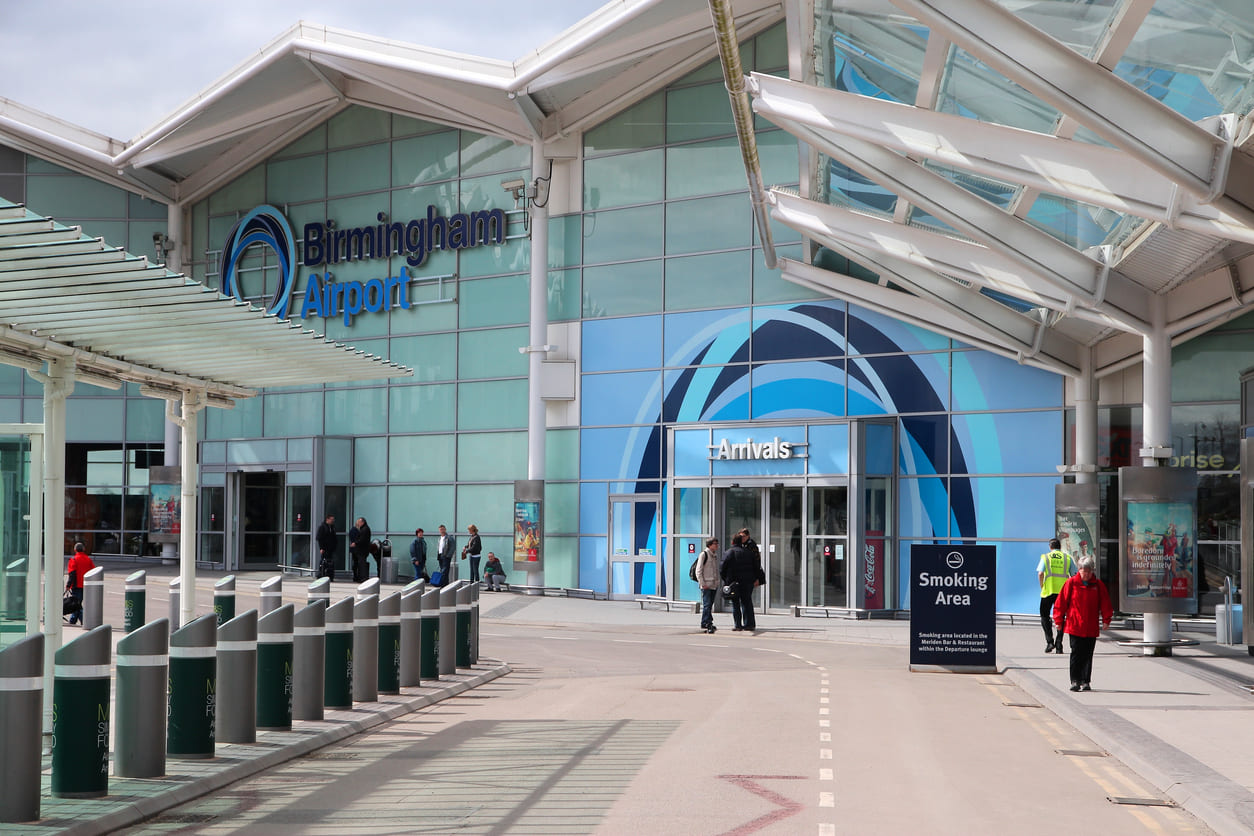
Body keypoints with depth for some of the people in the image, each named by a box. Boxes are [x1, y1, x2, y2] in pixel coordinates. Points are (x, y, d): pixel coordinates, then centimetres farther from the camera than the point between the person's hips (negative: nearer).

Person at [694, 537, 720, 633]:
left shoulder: (715, 555, 15)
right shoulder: (703, 554, -8)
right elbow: (698, 571, -10)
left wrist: (717, 582, 16)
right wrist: (702, 584, -15)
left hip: (714, 585, 7)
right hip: (706, 585, -7)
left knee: (710, 604, 10)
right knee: (707, 604, -13)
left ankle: (706, 623, 16)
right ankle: (706, 623, -15)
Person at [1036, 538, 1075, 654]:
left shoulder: (1045, 557, 4)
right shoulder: (1067, 558, 10)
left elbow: (1040, 574, -8)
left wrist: (1042, 587, 3)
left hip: (1048, 591, -2)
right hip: (1063, 592, 2)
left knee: (1045, 616, 11)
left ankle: (1049, 641, -5)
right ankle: (1058, 646, 4)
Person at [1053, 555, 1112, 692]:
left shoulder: (1098, 585, 5)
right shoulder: (1071, 583, 0)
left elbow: (1105, 602, 10)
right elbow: (1061, 601, 2)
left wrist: (1106, 619, 1)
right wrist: (1059, 620, 1)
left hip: (1092, 628, 2)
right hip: (1074, 626, -2)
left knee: (1088, 655, 5)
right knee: (1076, 654, -4)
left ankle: (1085, 681, 12)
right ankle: (1075, 681, 2)